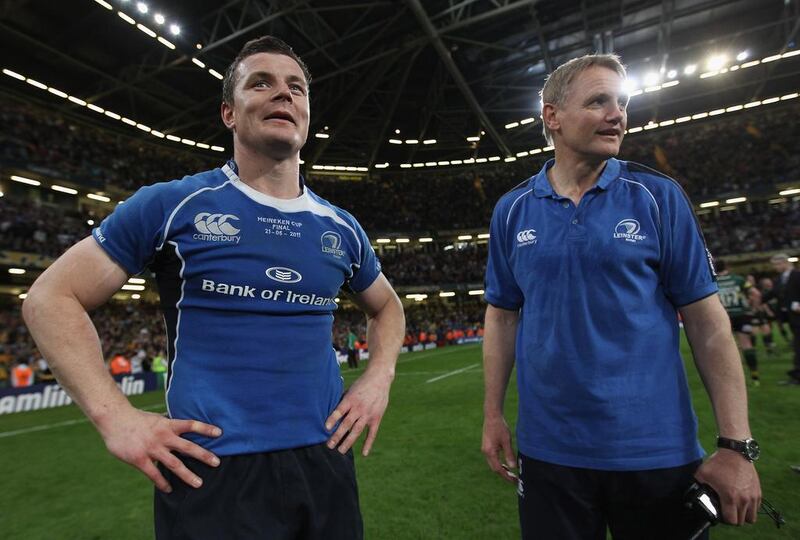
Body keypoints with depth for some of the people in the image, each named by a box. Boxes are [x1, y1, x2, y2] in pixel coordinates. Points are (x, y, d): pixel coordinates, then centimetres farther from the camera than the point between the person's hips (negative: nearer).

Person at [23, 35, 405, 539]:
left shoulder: (342, 228, 4)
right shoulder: (171, 204, -5)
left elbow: (387, 307, 19)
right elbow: (51, 296, 0)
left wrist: (378, 379, 2)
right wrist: (115, 415, -10)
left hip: (324, 459, 5)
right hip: (210, 468, -3)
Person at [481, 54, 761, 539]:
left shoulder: (659, 196, -4)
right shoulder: (512, 210, 0)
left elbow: (706, 319, -3)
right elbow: (503, 315, 4)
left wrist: (737, 444, -7)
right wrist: (493, 414, 3)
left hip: (657, 450, 0)